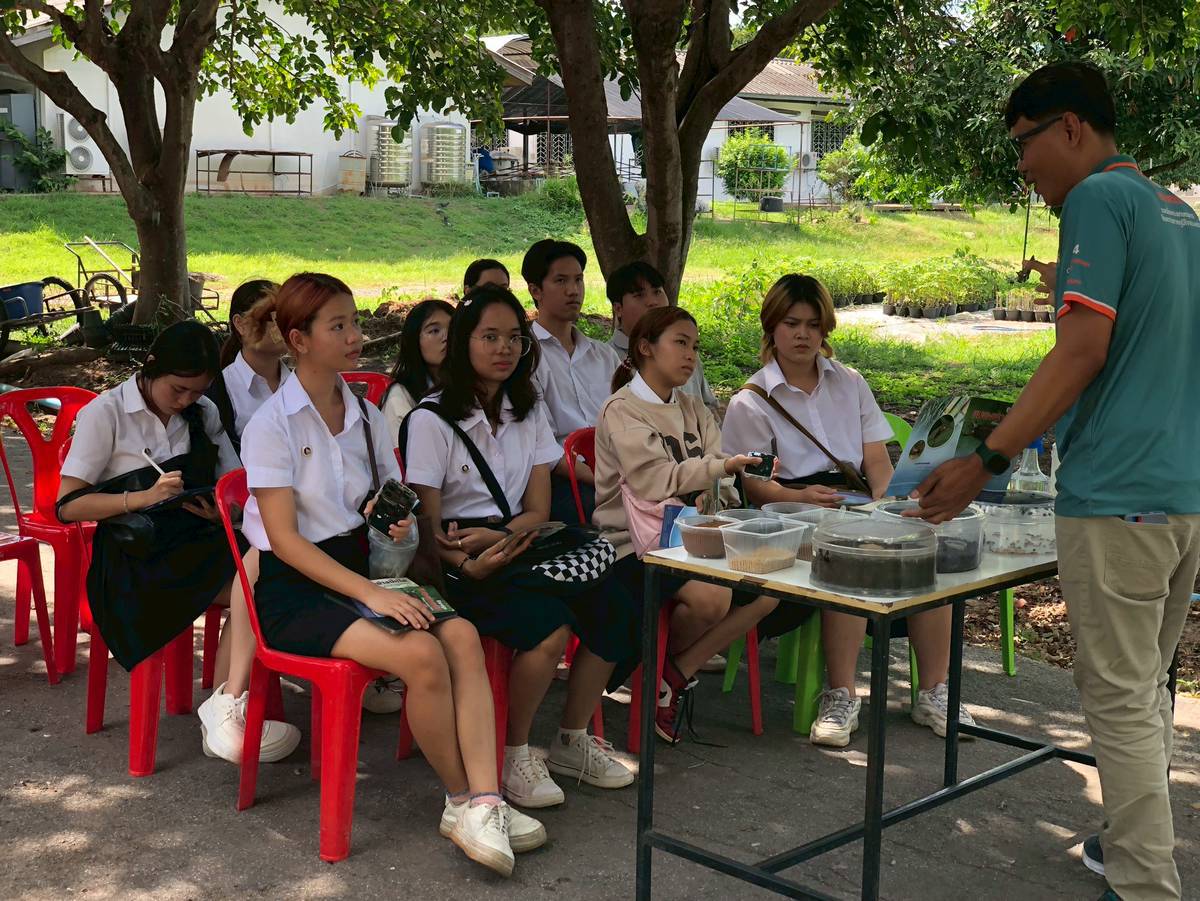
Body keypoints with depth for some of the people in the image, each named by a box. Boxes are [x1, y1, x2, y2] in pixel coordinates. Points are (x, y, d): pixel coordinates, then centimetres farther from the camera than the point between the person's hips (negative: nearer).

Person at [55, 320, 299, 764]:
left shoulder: (203, 413, 15)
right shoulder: (106, 414, 0)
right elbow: (68, 505, -5)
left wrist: (223, 509, -8)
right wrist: (146, 497, -18)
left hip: (199, 542, 5)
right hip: (136, 555, -5)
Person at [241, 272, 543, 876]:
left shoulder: (365, 416, 12)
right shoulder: (272, 424, -7)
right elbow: (284, 537, -14)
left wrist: (396, 523, -3)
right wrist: (370, 594, -23)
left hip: (357, 569, 6)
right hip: (294, 586, -6)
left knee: (460, 634, -24)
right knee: (421, 654, -29)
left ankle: (481, 802, -29)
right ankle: (463, 798, -10)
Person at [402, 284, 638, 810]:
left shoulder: (528, 413, 13)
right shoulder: (431, 420, -5)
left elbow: (538, 510, 8)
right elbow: (428, 528, -8)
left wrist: (495, 537, -14)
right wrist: (468, 564, -28)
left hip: (518, 545, 6)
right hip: (458, 565, -6)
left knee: (614, 608, -21)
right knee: (549, 626, -32)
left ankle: (572, 741, -1)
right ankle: (514, 756, -11)